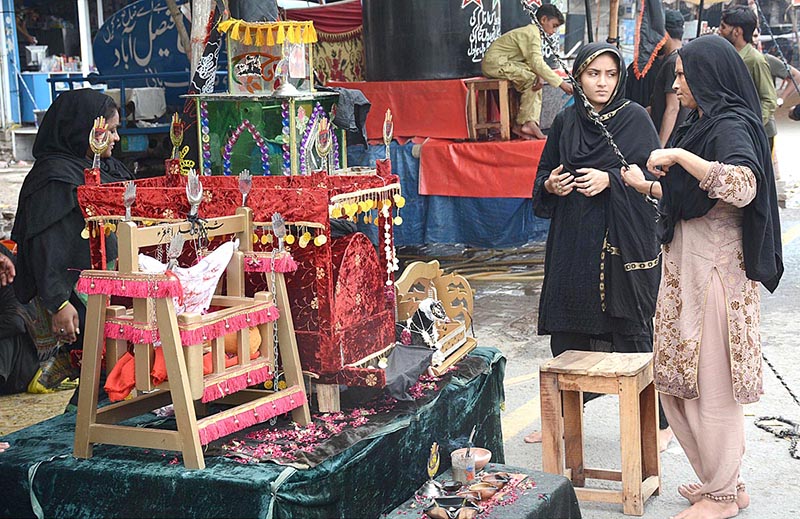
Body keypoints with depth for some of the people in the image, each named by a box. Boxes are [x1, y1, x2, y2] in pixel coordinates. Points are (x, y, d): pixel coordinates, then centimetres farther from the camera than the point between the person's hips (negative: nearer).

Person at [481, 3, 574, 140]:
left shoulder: (532, 31, 14)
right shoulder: (532, 33, -17)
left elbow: (533, 61, 5)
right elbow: (537, 63, -27)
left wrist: (538, 75, -17)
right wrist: (561, 83, -27)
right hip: (495, 63, -10)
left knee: (537, 80, 2)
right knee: (532, 79, -18)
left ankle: (531, 123, -9)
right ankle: (522, 124, -13)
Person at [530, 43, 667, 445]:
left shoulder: (635, 118, -2)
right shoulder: (565, 122, 9)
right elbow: (544, 175, 15)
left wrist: (610, 179, -19)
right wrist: (551, 185, -6)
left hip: (623, 242, -4)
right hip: (572, 242, 4)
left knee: (630, 329, 0)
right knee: (567, 332, 8)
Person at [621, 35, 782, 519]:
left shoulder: (731, 126, -15)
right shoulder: (704, 123, 14)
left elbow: (742, 185, -34)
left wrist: (679, 156, -28)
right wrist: (649, 186, 25)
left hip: (716, 268, -10)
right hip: (688, 262, 10)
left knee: (711, 382, 0)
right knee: (679, 378, 14)